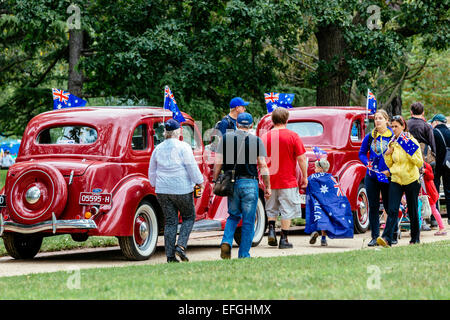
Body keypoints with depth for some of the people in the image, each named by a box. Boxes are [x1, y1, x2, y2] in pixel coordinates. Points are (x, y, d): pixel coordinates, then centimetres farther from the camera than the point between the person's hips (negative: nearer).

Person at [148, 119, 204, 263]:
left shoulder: (158, 148, 7)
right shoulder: (183, 147, -9)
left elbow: (152, 171, 15)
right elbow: (192, 168, -9)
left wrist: (156, 185, 27)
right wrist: (199, 182, 3)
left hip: (162, 191, 4)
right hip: (182, 189, -4)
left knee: (170, 222, 8)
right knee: (189, 217, 13)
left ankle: (170, 256, 3)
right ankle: (181, 245, -6)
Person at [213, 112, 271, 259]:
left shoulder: (226, 138, 3)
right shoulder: (256, 141, -1)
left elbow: (218, 163, 2)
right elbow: (263, 166, -3)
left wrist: (215, 181, 10)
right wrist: (267, 187, 2)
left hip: (231, 183, 2)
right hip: (249, 183, -2)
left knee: (233, 215, 19)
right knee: (248, 221, 5)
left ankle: (226, 242, -4)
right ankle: (244, 254, 5)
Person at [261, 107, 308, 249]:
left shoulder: (265, 137, 0)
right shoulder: (293, 136, -7)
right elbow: (301, 159, -7)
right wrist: (305, 177, 4)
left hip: (270, 179, 3)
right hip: (288, 179, -3)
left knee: (271, 209, 20)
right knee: (287, 211, 4)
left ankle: (271, 229, 3)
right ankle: (284, 239, 4)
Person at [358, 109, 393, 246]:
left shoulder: (392, 136, -3)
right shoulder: (369, 137, 6)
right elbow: (362, 153, 12)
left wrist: (390, 170, -14)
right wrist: (367, 163, -7)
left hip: (387, 177, -3)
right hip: (371, 176, 3)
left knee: (389, 206, 2)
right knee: (373, 207, 3)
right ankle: (375, 237, 8)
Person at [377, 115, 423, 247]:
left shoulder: (412, 141, -4)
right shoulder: (392, 143, 9)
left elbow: (420, 163, -8)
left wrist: (410, 152, -20)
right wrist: (387, 154, -3)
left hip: (411, 180, -3)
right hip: (396, 180, 3)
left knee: (412, 211, 7)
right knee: (392, 210, -12)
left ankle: (415, 238, 21)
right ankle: (387, 238, -22)